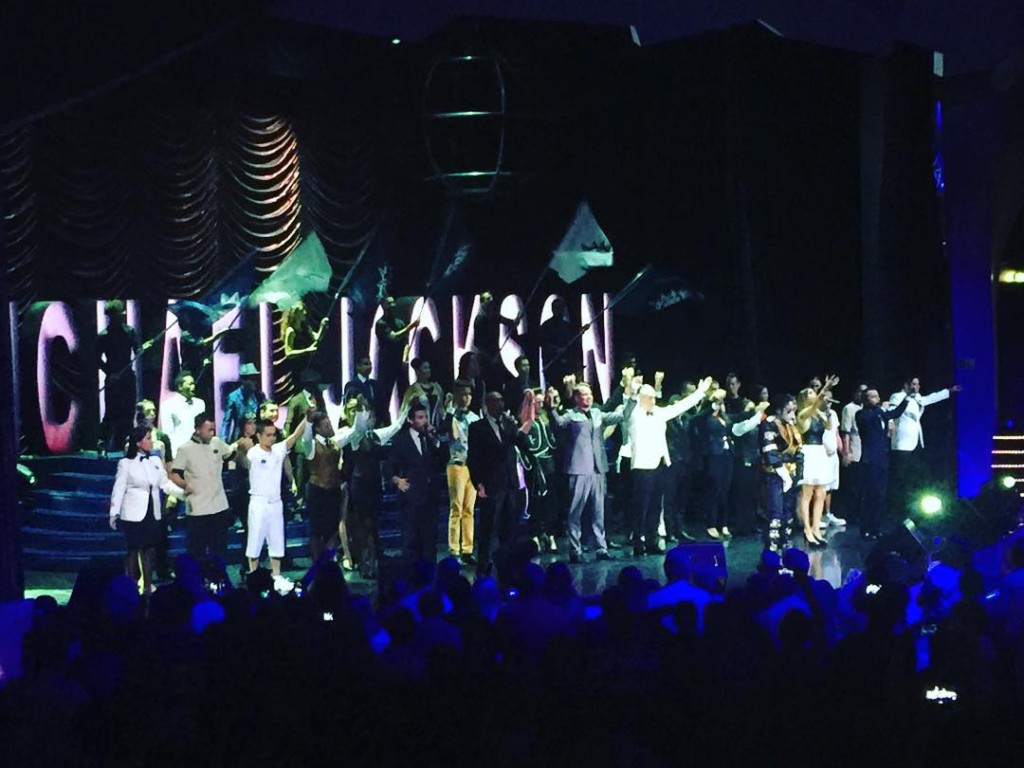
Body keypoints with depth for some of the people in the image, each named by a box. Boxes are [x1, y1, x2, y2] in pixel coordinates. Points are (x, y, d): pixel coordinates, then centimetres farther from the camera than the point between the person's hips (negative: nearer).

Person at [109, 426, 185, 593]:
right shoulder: (126, 463, -6)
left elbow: (166, 483, 5)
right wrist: (114, 513, -11)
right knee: (133, 549, 1)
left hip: (153, 513, 4)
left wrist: (182, 493, -9)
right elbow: (119, 489, -7)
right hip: (134, 514, -4)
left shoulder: (156, 461, 7)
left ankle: (148, 586, 14)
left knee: (150, 549, 7)